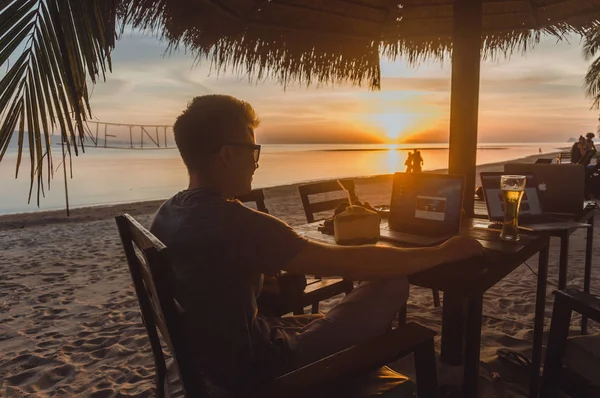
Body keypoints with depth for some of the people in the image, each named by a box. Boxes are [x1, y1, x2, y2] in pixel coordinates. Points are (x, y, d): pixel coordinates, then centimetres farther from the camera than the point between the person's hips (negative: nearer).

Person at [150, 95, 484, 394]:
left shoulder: (167, 214, -2)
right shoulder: (237, 223, -31)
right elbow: (349, 262, -27)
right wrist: (441, 253, -15)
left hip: (211, 355, 9)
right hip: (255, 370, -8)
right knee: (392, 285, -3)